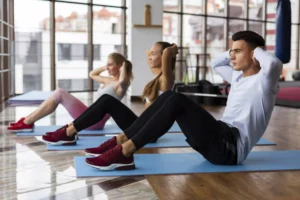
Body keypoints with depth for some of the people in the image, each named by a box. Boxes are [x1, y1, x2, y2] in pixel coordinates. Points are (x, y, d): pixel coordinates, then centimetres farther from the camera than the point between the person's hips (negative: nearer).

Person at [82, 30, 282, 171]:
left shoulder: (262, 82, -5)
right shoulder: (239, 77, 21)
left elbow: (275, 64, -29)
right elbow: (216, 64, 38)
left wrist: (257, 51, -8)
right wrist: (233, 50, 23)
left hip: (231, 147, -9)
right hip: (219, 140, 9)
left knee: (177, 101, -27)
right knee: (169, 97, -6)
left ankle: (124, 153, -31)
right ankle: (119, 142, -14)